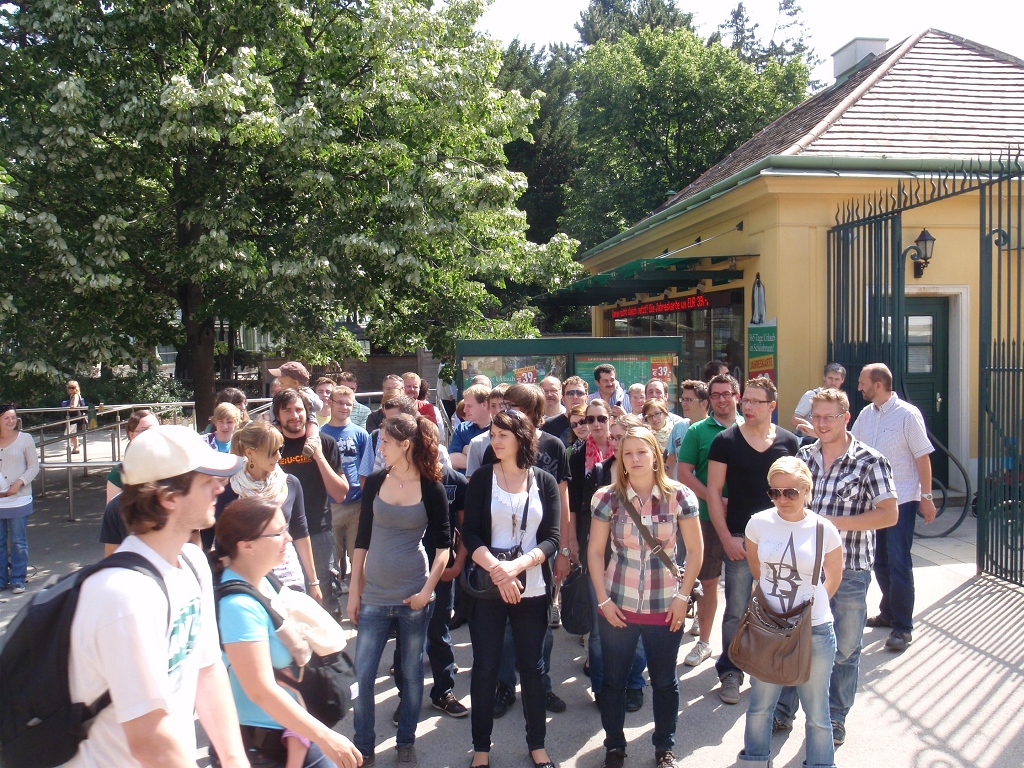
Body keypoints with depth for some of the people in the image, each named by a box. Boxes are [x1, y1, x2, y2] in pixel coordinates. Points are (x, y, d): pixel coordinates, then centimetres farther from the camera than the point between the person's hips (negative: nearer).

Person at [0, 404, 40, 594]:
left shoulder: (25, 438, -1)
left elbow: (34, 467, 0)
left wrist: (19, 482, -16)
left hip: (19, 499, -2)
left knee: (18, 542, 3)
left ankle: (18, 580, 12)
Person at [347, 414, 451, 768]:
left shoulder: (431, 488, -6)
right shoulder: (375, 482, 0)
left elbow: (443, 544, -2)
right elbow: (362, 537, 5)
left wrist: (428, 589, -11)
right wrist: (354, 589, 5)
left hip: (414, 595, -2)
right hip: (374, 595, 2)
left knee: (411, 672, 10)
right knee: (362, 674, 3)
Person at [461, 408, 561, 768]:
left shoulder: (544, 482, 1)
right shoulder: (482, 478, -1)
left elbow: (551, 539, -5)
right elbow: (470, 534, -7)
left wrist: (516, 566, -20)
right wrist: (497, 570, -21)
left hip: (532, 589, 1)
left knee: (532, 666, 10)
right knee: (485, 668, 6)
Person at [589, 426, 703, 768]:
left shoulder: (679, 496, -7)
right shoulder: (608, 498, -6)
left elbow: (695, 549, 0)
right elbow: (595, 551, 0)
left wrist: (683, 596, -4)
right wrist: (603, 599, -5)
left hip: (665, 607, 0)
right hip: (618, 606, 1)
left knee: (664, 681, 13)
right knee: (613, 679, 12)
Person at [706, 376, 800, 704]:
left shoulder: (789, 442, 4)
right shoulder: (725, 441, -3)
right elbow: (713, 492, -3)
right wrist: (726, 537, -9)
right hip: (740, 538, -2)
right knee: (737, 610, 2)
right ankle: (730, 672, 16)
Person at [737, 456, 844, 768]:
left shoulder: (824, 530, -9)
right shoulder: (759, 523, -6)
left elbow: (833, 578, 8)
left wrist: (811, 604, 6)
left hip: (814, 631, -1)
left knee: (816, 712, 10)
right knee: (759, 705, 15)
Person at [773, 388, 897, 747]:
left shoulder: (870, 461, -10)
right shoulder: (804, 455, 5)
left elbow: (889, 514, -13)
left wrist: (835, 522, -18)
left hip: (849, 569, -4)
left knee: (844, 648, 12)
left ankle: (835, 718, 30)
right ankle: (782, 711, 29)